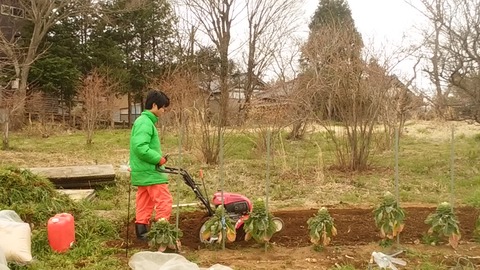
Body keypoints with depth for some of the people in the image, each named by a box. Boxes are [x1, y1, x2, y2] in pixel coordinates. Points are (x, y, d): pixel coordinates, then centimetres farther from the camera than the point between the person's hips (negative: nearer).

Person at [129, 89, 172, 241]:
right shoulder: (145, 123, -16)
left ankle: (141, 231, 19)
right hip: (150, 172, -10)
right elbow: (140, 147, -26)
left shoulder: (143, 121, 16)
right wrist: (158, 159, -18)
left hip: (143, 172, 10)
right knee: (164, 200, -6)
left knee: (145, 203, 14)